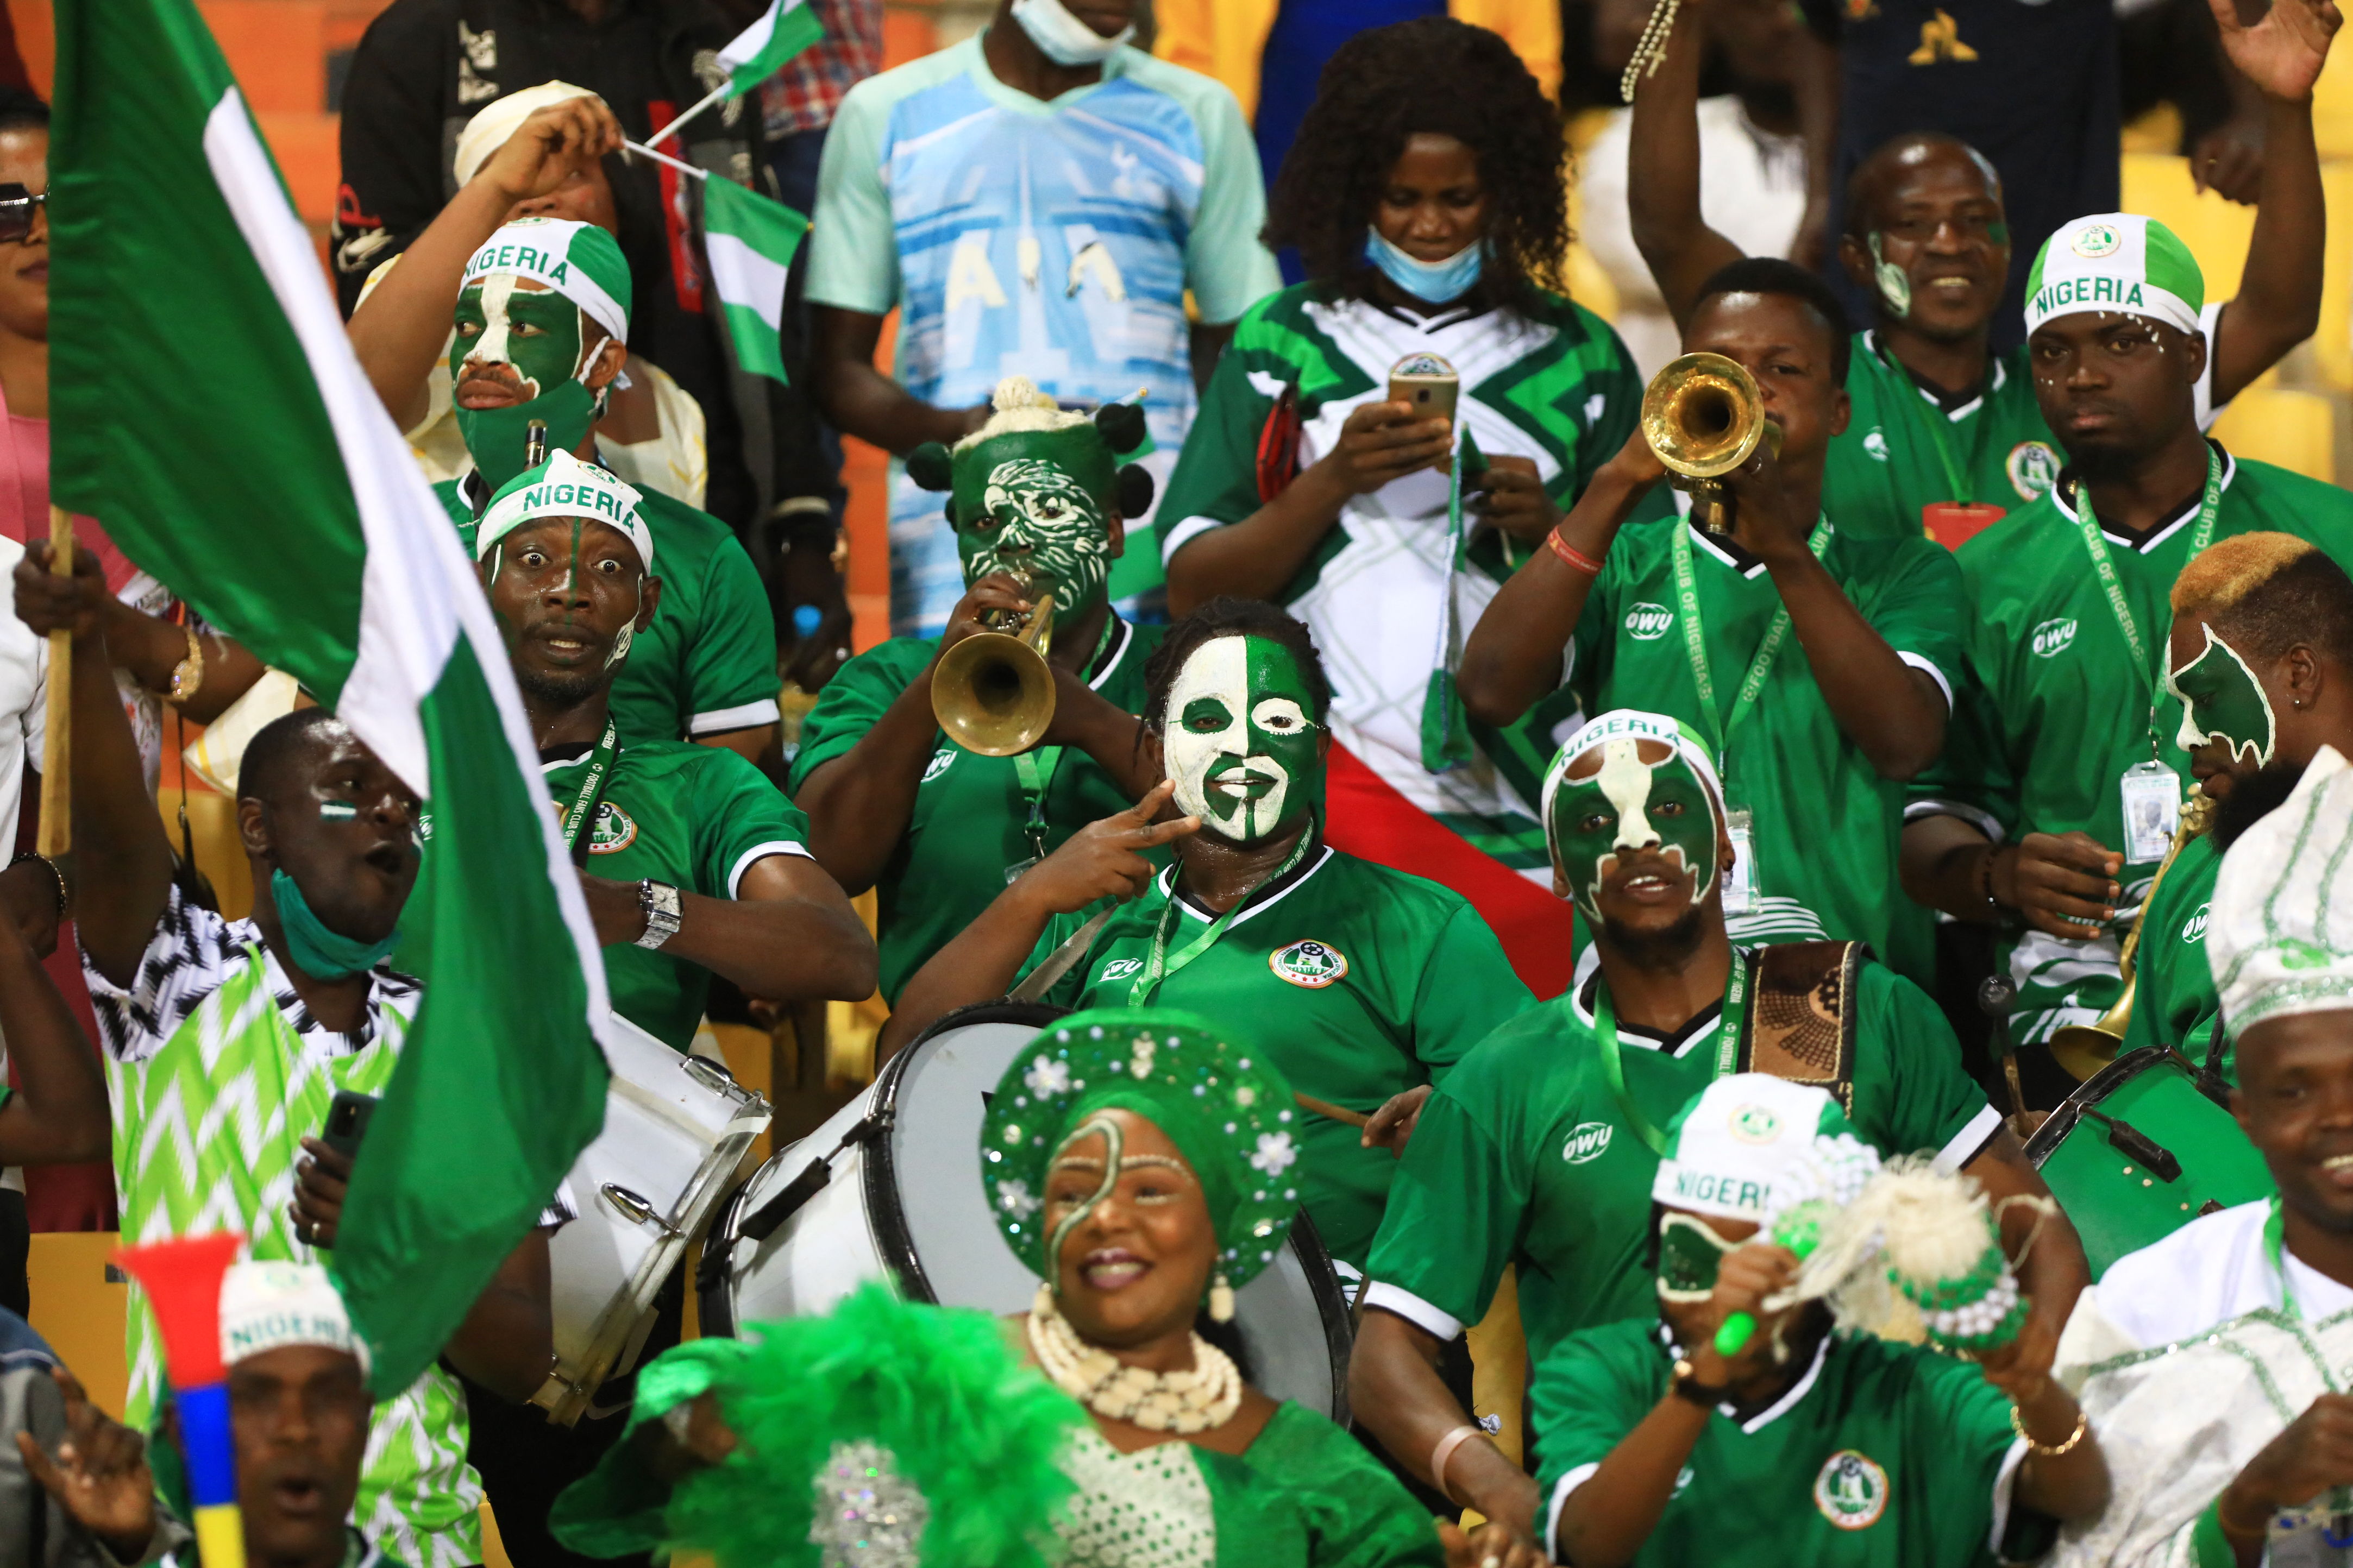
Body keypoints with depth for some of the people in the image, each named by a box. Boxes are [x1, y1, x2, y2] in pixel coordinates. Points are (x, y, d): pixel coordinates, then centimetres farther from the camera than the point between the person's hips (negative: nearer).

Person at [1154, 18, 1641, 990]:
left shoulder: (1578, 357, 13)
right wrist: (1334, 481, -10)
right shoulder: (1284, 343, 10)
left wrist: (1551, 528, -5)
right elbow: (1192, 589, 4)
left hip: (1526, 801, 1)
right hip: (1342, 780, -1)